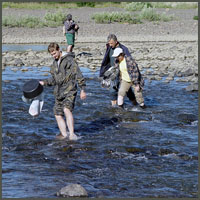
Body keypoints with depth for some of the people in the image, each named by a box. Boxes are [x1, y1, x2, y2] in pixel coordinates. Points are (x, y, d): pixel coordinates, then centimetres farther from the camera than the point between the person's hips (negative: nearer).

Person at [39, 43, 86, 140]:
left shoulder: (69, 60, -7)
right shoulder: (54, 64, 17)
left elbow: (78, 75, -9)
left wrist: (82, 90, -11)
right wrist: (44, 82, 12)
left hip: (69, 90, -8)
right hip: (59, 92, 8)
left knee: (67, 109, -27)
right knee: (58, 113, 6)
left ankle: (72, 133, -30)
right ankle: (64, 134, 15)